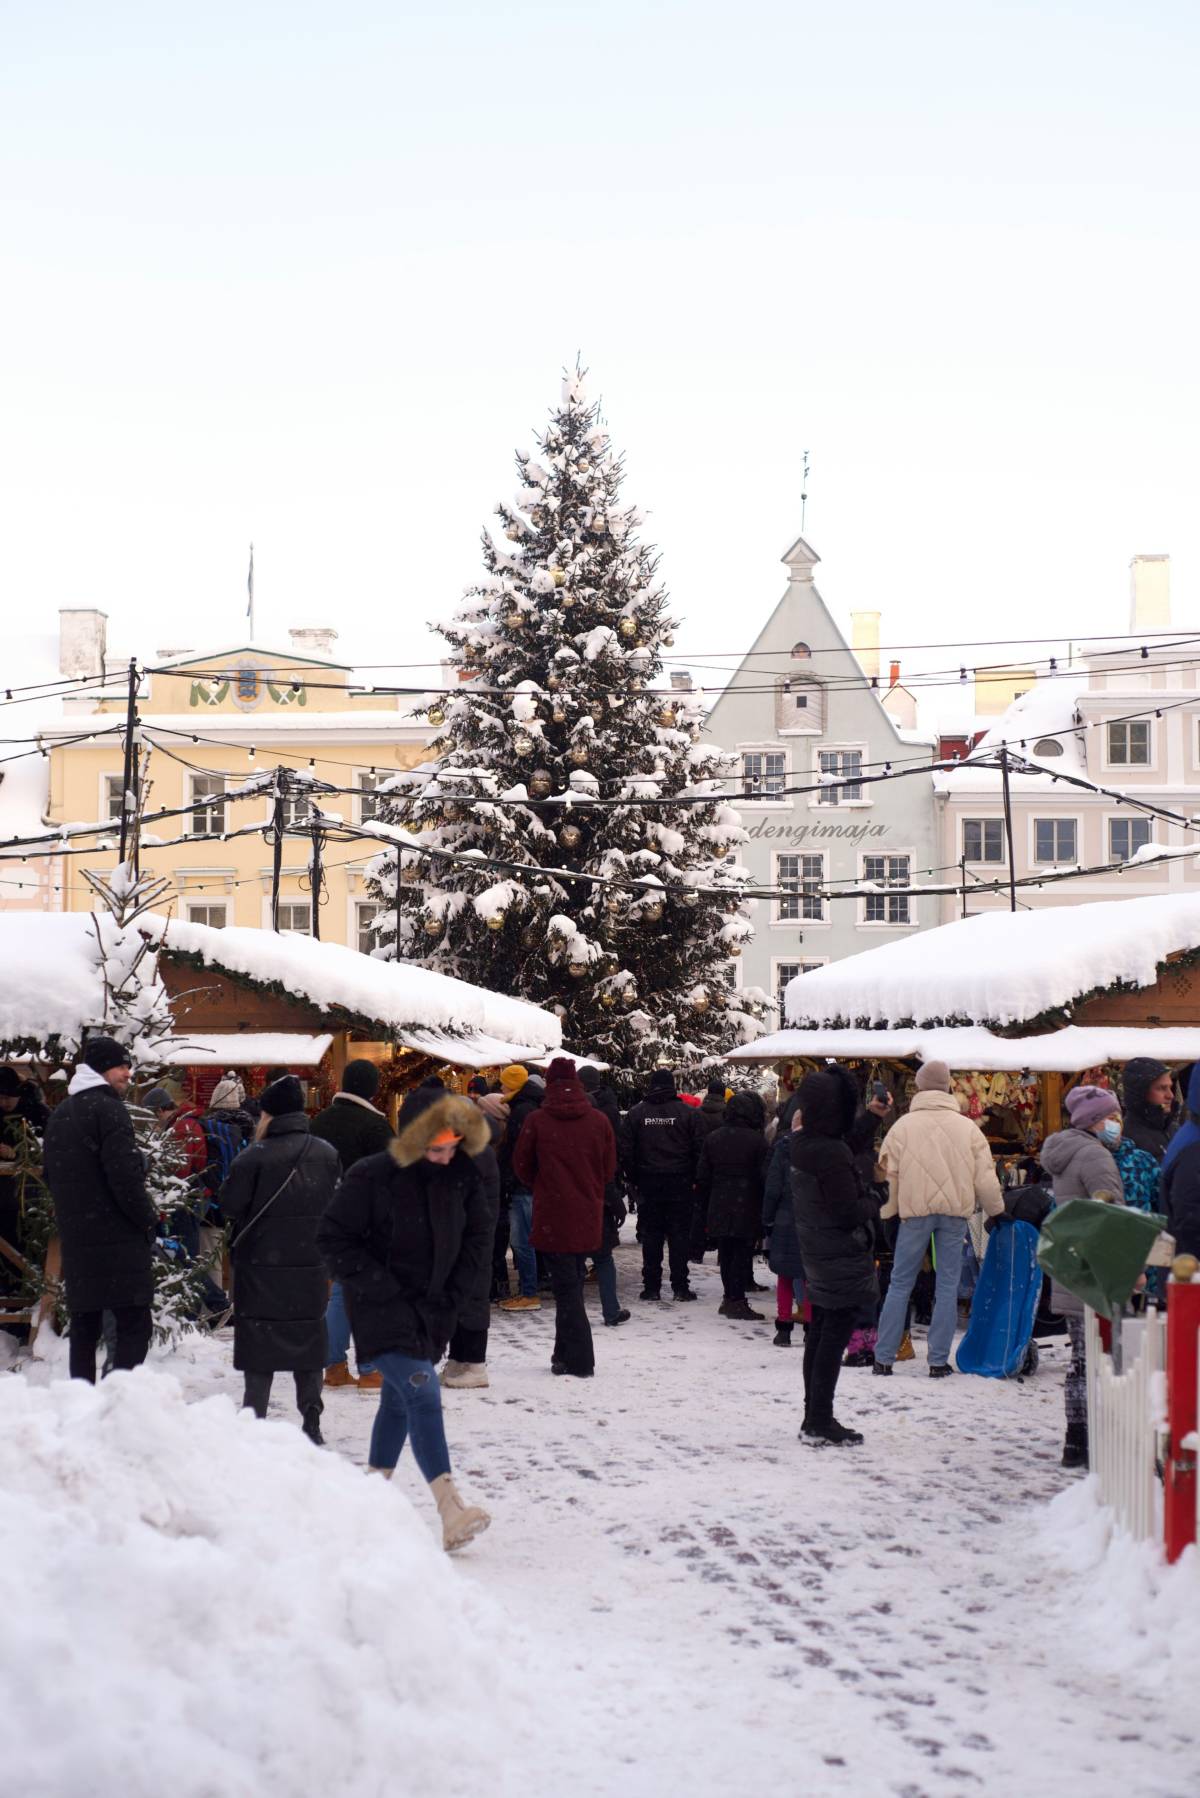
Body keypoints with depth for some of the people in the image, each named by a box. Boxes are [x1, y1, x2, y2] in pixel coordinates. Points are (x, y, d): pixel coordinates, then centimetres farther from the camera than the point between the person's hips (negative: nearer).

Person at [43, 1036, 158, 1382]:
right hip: (118, 1240, -8)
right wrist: (148, 1219, -6)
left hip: (75, 1241, 8)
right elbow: (125, 1176, -18)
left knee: (84, 1328, 13)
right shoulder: (108, 1109, -11)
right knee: (134, 1327, -8)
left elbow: (51, 1175, 22)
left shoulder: (59, 1114, 17)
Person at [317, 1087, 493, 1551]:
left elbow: (478, 1237, 12)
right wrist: (383, 1288, -14)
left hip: (433, 1311, 6)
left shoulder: (463, 1177, 0)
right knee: (422, 1392, -19)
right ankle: (450, 1510, -26)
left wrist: (452, 1293, 2)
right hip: (384, 1311, -6)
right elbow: (334, 1237, -11)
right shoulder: (371, 1178, -16)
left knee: (399, 1400, 16)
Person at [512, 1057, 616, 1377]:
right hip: (588, 1217, 4)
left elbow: (521, 1165, 2)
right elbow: (610, 1169, 8)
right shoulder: (599, 1120, -1)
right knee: (572, 1285, 16)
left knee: (566, 1287, 0)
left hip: (553, 1216, -3)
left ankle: (579, 1362, -4)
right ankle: (565, 1354, 22)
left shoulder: (537, 1120, -8)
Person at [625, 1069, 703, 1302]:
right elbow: (698, 1149, -4)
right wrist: (695, 1179, 3)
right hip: (680, 1183, -1)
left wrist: (634, 1180, 8)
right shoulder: (688, 1113, -3)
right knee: (679, 1235, 4)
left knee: (651, 1235, 6)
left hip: (648, 1183, 1)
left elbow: (628, 1151, 2)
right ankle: (680, 1287, 3)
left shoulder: (636, 1113, 1)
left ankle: (651, 1287, 6)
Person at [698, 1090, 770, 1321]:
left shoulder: (713, 1138, 5)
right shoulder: (757, 1140, -10)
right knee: (743, 1253, 1)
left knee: (726, 1253, 13)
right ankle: (737, 1300, -1)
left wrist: (707, 1201, 16)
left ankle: (730, 1297, 19)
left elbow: (702, 1176, 8)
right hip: (747, 1209, -5)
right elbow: (765, 1176, -11)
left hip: (719, 1208, 5)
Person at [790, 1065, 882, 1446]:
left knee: (820, 1333, 16)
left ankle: (814, 1417, 25)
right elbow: (848, 1211, -23)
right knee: (834, 1336, -3)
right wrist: (874, 1202, -5)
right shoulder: (831, 1153, -23)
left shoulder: (802, 1145, 5)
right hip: (843, 1258, -9)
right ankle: (820, 1421, 1)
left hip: (817, 1257, 9)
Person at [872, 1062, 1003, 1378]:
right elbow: (985, 1177, 5)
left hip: (915, 1210, -1)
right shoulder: (968, 1127, 4)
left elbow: (889, 1174, -1)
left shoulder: (903, 1126, 0)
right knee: (947, 1286, 6)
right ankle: (939, 1361, 4)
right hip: (956, 1211, 1)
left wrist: (886, 1211, 12)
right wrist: (996, 1210, 19)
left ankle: (883, 1358, 7)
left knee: (900, 1284, 6)